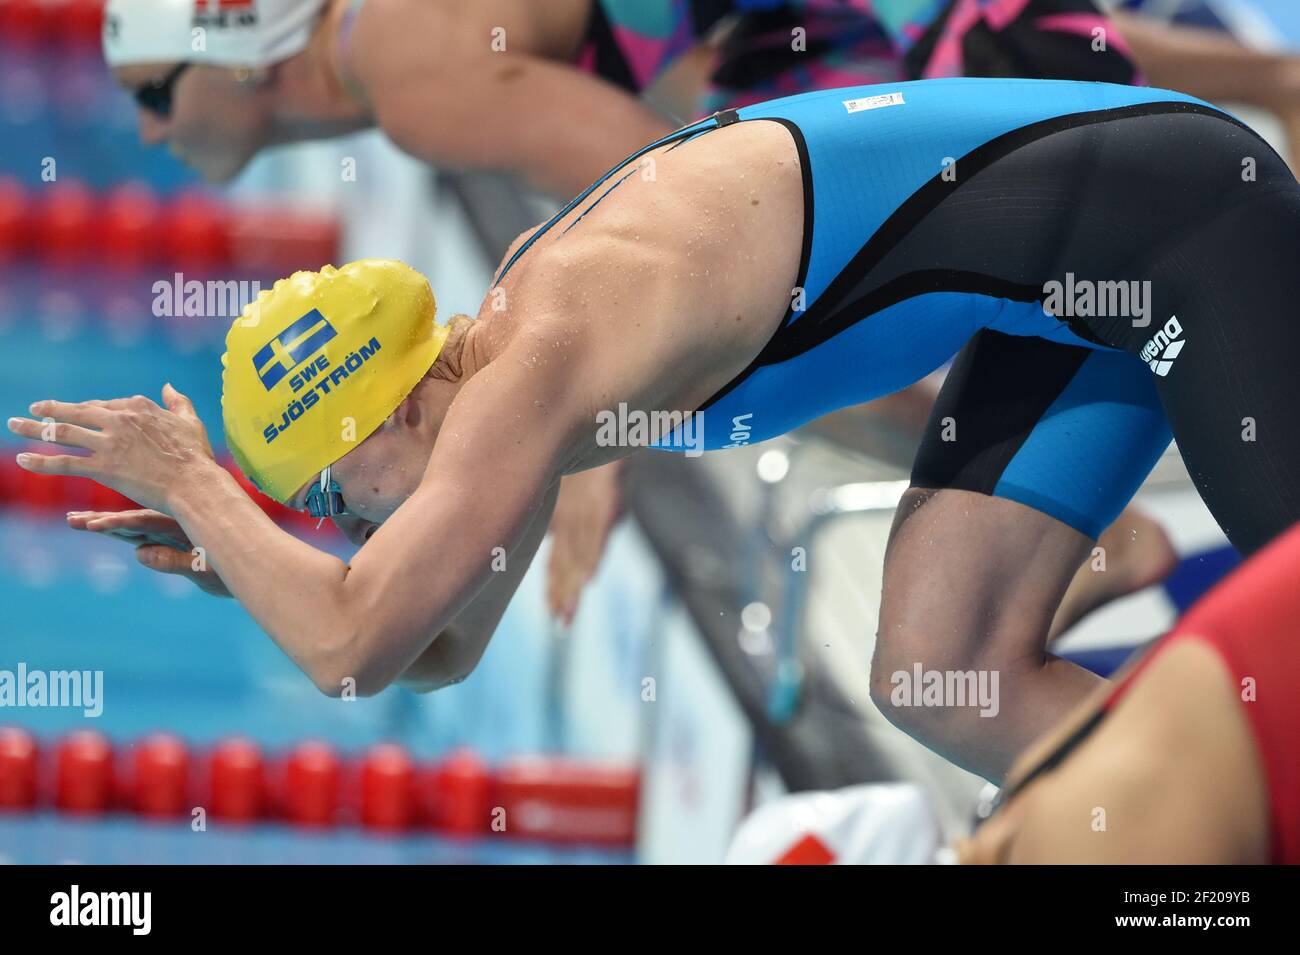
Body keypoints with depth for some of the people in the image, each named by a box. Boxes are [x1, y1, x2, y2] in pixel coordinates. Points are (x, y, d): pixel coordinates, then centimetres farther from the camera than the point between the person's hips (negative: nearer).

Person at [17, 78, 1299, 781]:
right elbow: (436, 653, 21)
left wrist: (189, 488, -11)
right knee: (938, 677, 3)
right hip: (1077, 288, 9)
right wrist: (237, 550, 8)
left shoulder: (541, 363, -22)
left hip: (1166, 215, -9)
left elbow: (351, 651, -24)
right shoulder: (518, 335, 8)